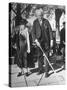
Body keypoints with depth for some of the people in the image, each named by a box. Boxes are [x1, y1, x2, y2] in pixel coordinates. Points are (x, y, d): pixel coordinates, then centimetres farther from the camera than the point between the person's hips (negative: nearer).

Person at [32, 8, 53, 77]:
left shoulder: (46, 21, -2)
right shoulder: (35, 22, 0)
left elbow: (50, 31, 0)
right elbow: (33, 32, -1)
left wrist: (51, 40, -5)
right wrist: (36, 40, -15)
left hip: (46, 41, -1)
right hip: (39, 42, 2)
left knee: (46, 56, 0)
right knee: (39, 56, 8)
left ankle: (47, 71, 6)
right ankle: (40, 69, 22)